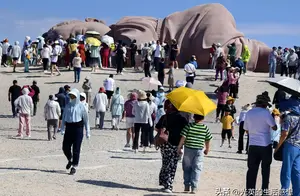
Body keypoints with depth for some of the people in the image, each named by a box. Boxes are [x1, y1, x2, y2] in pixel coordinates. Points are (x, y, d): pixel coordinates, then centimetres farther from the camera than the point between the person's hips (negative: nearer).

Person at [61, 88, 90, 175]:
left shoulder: (81, 106, 0)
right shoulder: (68, 106, 11)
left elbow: (86, 119, 2)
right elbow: (64, 118, 14)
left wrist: (87, 132, 0)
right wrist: (62, 129, 5)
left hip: (78, 128, -4)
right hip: (69, 128, 4)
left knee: (76, 148, -3)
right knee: (65, 147, 3)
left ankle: (74, 166, 6)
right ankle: (70, 160, 32)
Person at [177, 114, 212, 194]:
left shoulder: (189, 126, -8)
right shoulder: (205, 128, -3)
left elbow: (183, 137, -10)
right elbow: (208, 140, 5)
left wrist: (179, 147, -1)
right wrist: (207, 149, 21)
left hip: (188, 149, 0)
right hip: (199, 150, 0)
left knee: (187, 168, 14)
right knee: (196, 169, 4)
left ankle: (187, 186, 17)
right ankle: (194, 187, -2)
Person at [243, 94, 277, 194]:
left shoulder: (249, 113, 4)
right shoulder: (266, 113, -11)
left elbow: (246, 130, 9)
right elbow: (274, 127, -5)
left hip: (252, 145, 3)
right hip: (265, 145, -3)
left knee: (252, 169, 5)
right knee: (265, 169, 10)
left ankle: (249, 191, 3)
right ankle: (264, 190, 13)